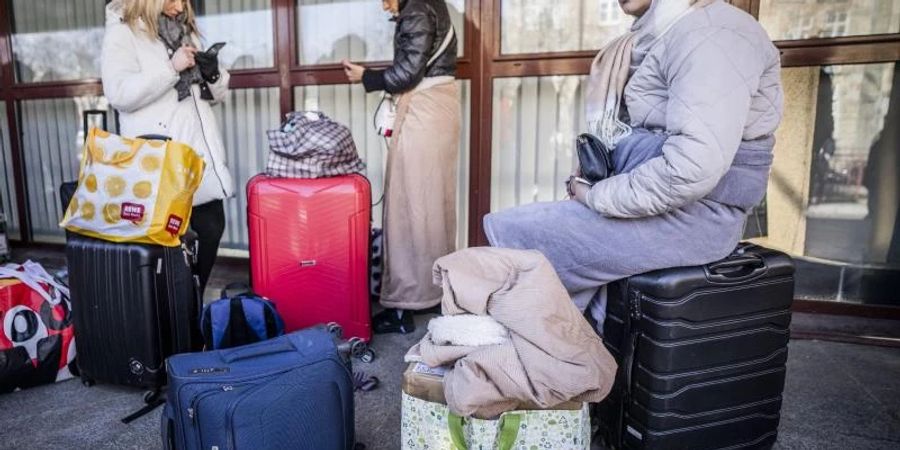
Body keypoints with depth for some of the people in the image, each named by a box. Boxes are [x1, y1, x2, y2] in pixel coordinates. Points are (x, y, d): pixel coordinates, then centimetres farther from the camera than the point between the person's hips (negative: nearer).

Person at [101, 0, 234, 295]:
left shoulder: (185, 30, 19)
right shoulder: (122, 31, -1)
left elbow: (215, 95, 21)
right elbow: (119, 94, -14)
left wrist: (213, 74, -1)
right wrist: (171, 67, -17)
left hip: (201, 149, 7)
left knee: (211, 228, 6)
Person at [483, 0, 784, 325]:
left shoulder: (709, 32, -14)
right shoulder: (659, 31, 17)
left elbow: (694, 167, -26)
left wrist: (596, 196, -16)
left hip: (691, 215, -9)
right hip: (648, 198, 9)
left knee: (510, 233, -12)